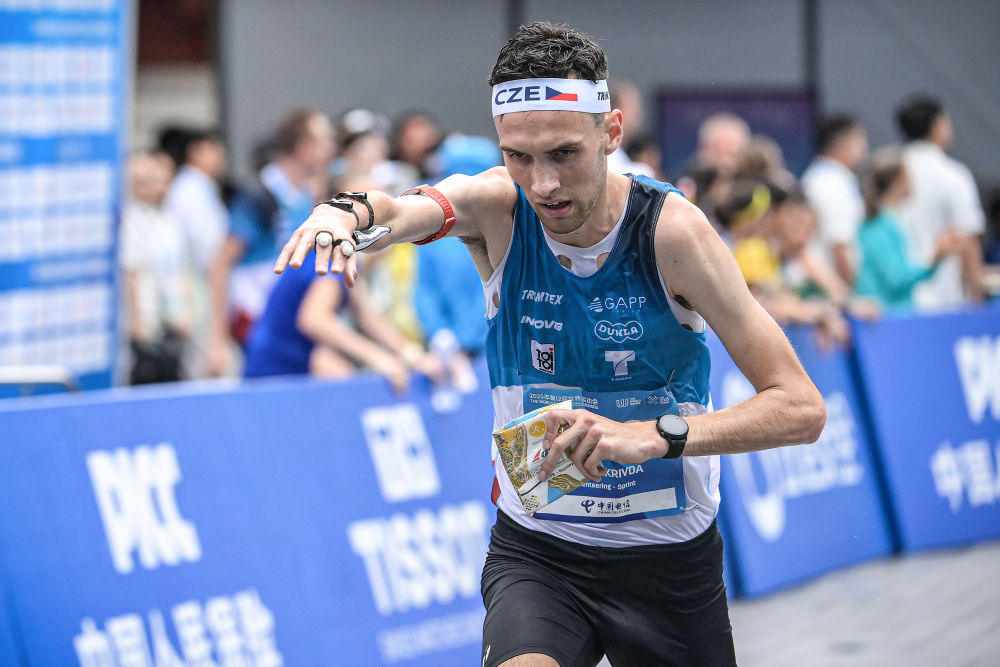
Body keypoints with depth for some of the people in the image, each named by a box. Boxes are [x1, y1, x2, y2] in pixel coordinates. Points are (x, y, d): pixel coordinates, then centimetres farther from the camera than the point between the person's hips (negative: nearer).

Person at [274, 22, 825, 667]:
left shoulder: (671, 230, -16)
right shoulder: (497, 209, -10)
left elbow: (802, 408, -20)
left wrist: (655, 435, -34)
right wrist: (346, 212, -56)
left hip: (671, 558, 1)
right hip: (535, 550, -1)